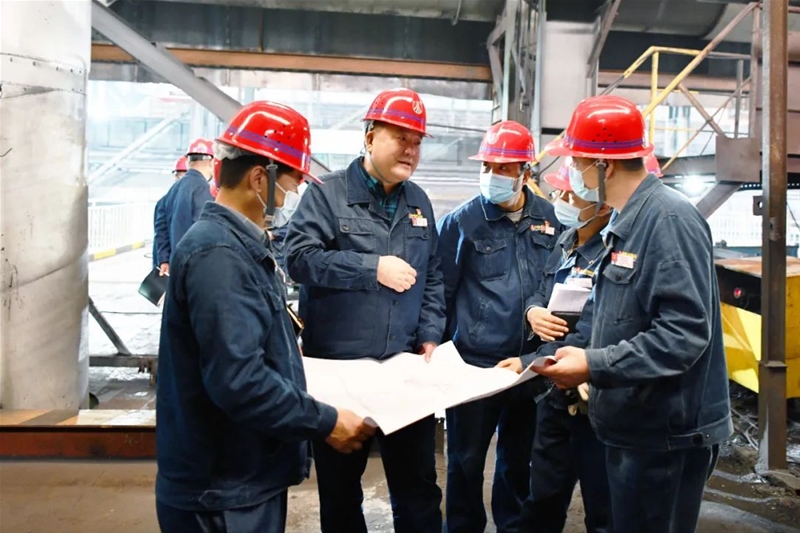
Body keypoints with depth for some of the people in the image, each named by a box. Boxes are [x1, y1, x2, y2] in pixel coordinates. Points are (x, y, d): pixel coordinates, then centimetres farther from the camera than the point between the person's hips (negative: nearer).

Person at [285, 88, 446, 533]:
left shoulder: (418, 202, 10)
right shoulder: (326, 193, -5)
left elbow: (433, 278, 14)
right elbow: (300, 257, -17)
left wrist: (431, 336, 3)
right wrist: (373, 268, -19)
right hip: (337, 368, -3)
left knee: (419, 483, 14)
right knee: (340, 484, 15)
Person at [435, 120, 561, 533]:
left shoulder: (550, 219, 3)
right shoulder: (462, 221, -7)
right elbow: (441, 292, -4)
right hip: (474, 363, -3)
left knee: (520, 459, 20)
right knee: (466, 461, 10)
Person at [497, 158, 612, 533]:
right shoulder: (566, 242, 5)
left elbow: (588, 339, -27)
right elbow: (542, 293, 13)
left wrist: (527, 364, -24)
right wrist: (534, 311, -10)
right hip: (554, 392, 8)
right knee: (542, 501, 23)